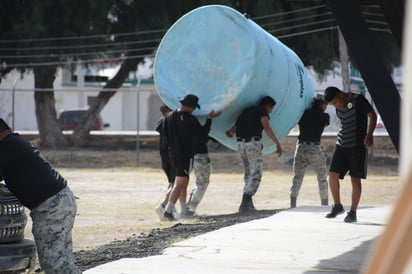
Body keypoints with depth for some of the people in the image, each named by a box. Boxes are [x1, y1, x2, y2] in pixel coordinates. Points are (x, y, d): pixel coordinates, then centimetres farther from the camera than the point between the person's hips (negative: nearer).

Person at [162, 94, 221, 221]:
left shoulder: (169, 117, 3)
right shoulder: (190, 120, -16)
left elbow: (166, 135, 11)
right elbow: (202, 132, -1)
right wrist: (210, 118, 11)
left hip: (173, 153, 7)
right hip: (186, 154, -7)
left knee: (184, 182, 19)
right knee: (180, 184, -9)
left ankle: (184, 210, 24)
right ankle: (168, 210, -18)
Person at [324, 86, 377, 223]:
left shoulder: (358, 100, -8)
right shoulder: (339, 108, 12)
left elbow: (372, 115, -10)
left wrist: (369, 134, -22)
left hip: (357, 146, -6)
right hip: (341, 145, 6)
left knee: (355, 178, -3)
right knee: (333, 175, -4)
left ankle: (353, 212, 3)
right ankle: (337, 206, 12)